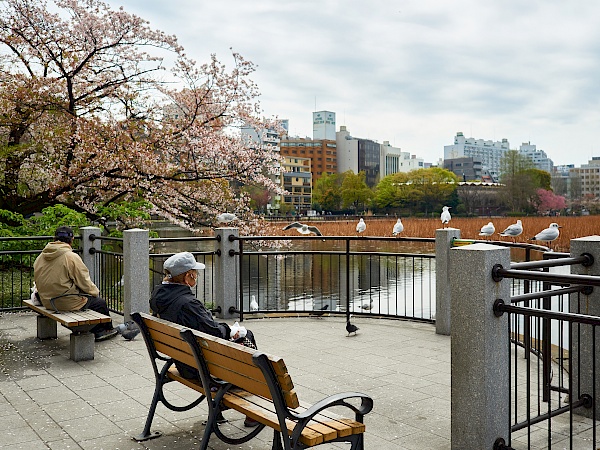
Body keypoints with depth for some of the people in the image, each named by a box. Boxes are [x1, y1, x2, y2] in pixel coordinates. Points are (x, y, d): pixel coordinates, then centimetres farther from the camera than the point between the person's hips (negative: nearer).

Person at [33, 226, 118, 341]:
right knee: (100, 303, 13)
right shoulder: (71, 257, -18)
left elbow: (38, 282, 14)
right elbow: (84, 282, -14)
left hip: (47, 302, 8)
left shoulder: (40, 257, 5)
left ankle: (98, 332, 28)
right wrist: (95, 292, 5)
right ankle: (108, 329, 34)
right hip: (68, 303, -8)